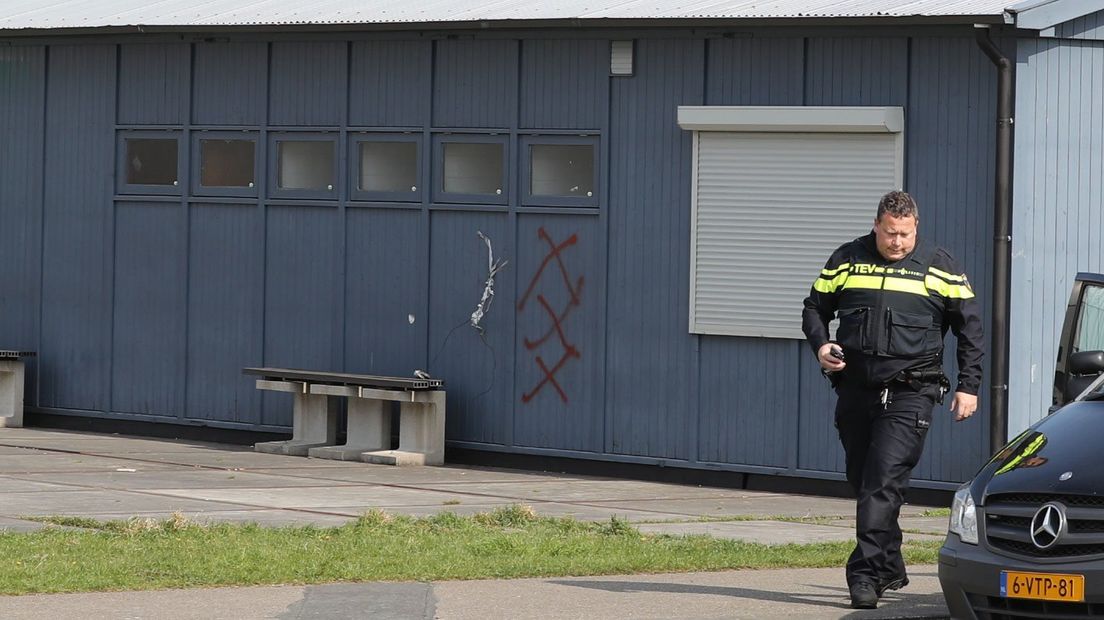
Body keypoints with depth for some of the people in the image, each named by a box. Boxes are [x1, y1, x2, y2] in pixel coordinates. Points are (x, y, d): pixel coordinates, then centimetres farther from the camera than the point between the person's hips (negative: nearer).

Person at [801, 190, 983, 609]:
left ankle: (866, 574, -21)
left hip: (909, 394, -4)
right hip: (855, 388, 4)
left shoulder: (938, 267, 4)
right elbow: (815, 307, 18)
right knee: (863, 481, 10)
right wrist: (820, 344, -3)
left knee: (884, 480, -17)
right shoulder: (847, 260, 8)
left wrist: (968, 386, 3)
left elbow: (969, 326, 9)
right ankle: (891, 568, 24)